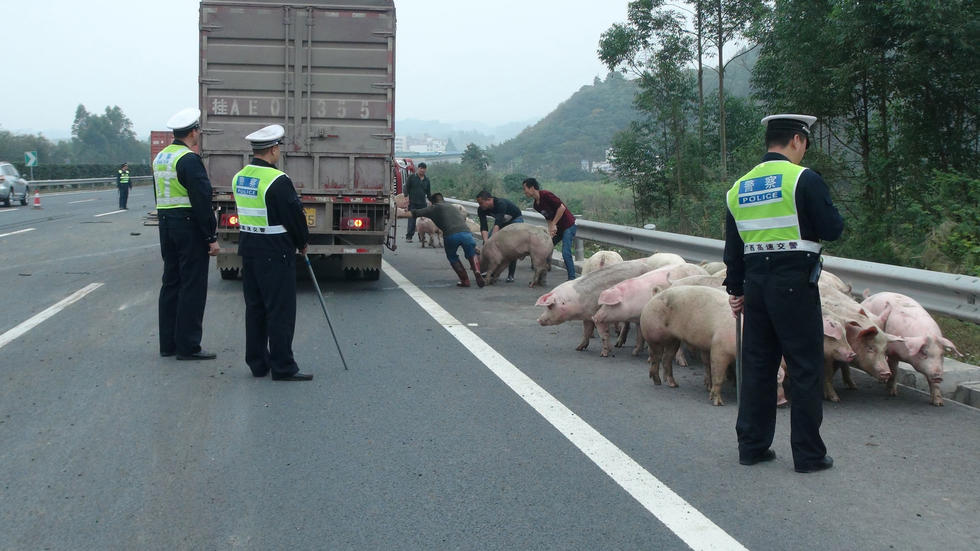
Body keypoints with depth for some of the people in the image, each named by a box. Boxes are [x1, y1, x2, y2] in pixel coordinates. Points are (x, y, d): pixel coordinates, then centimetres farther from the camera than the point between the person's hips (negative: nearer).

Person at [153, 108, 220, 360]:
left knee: (171, 282, 14)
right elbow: (202, 201, -19)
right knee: (192, 286, -4)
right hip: (189, 226, -9)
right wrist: (212, 237, -16)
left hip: (166, 226, 9)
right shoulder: (189, 160, -16)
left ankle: (168, 343, 18)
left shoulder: (160, 158, 13)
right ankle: (187, 346, -2)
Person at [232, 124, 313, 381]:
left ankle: (257, 362, 19)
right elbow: (295, 214, -12)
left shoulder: (239, 177, 8)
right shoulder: (278, 181, -17)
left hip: (248, 250, 8)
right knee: (280, 310, -2)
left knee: (254, 307, 13)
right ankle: (283, 367, 1)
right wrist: (302, 243, 4)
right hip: (275, 253, -8)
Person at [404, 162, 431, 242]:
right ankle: (408, 236, -2)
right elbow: (406, 188, 1)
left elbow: (428, 191, 20)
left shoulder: (426, 179, 14)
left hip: (422, 203, 4)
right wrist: (406, 197, -10)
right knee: (412, 220, -6)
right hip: (412, 202, -4)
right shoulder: (412, 177, 2)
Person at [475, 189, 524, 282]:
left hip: (516, 219, -6)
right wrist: (486, 242, -42)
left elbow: (497, 224, -47)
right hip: (502, 221, 6)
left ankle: (511, 275, -17)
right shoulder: (481, 210, -21)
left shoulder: (501, 204, -40)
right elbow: (484, 227, -27)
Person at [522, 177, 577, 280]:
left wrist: (553, 224, -18)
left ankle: (572, 278, -9)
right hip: (556, 228, 9)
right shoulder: (536, 205, 6)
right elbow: (548, 218, 7)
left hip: (568, 225, -9)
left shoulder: (546, 195, -18)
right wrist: (550, 229, -13)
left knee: (566, 252, -16)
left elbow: (562, 207, -21)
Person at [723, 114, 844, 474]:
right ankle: (808, 454, 7)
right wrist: (833, 215, 12)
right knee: (806, 369, 2)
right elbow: (832, 230, -10)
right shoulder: (804, 179, -10)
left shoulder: (740, 187, 10)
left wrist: (735, 289, 20)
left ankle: (752, 446, 20)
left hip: (756, 284, 6)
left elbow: (733, 245, 14)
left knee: (757, 365, 14)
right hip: (795, 284, -6)